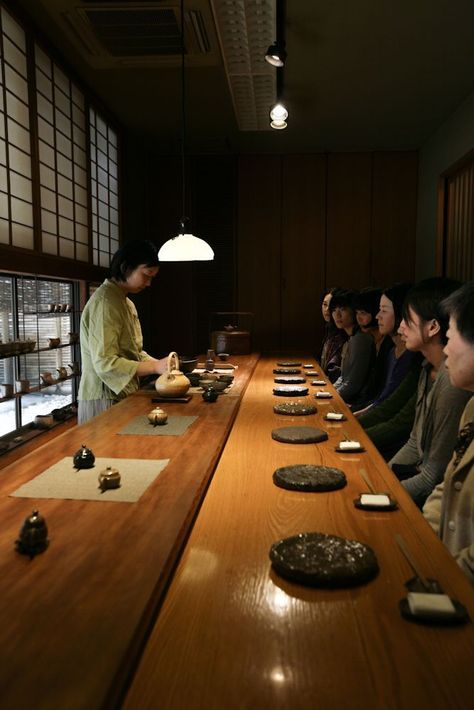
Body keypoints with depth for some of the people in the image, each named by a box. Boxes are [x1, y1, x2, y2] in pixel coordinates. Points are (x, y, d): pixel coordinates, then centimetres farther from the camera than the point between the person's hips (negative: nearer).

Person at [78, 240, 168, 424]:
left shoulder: (126, 303, 13)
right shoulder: (105, 301, -17)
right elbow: (105, 363, -23)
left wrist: (160, 363, -1)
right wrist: (155, 367, -21)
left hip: (123, 395, 9)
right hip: (105, 400, -9)